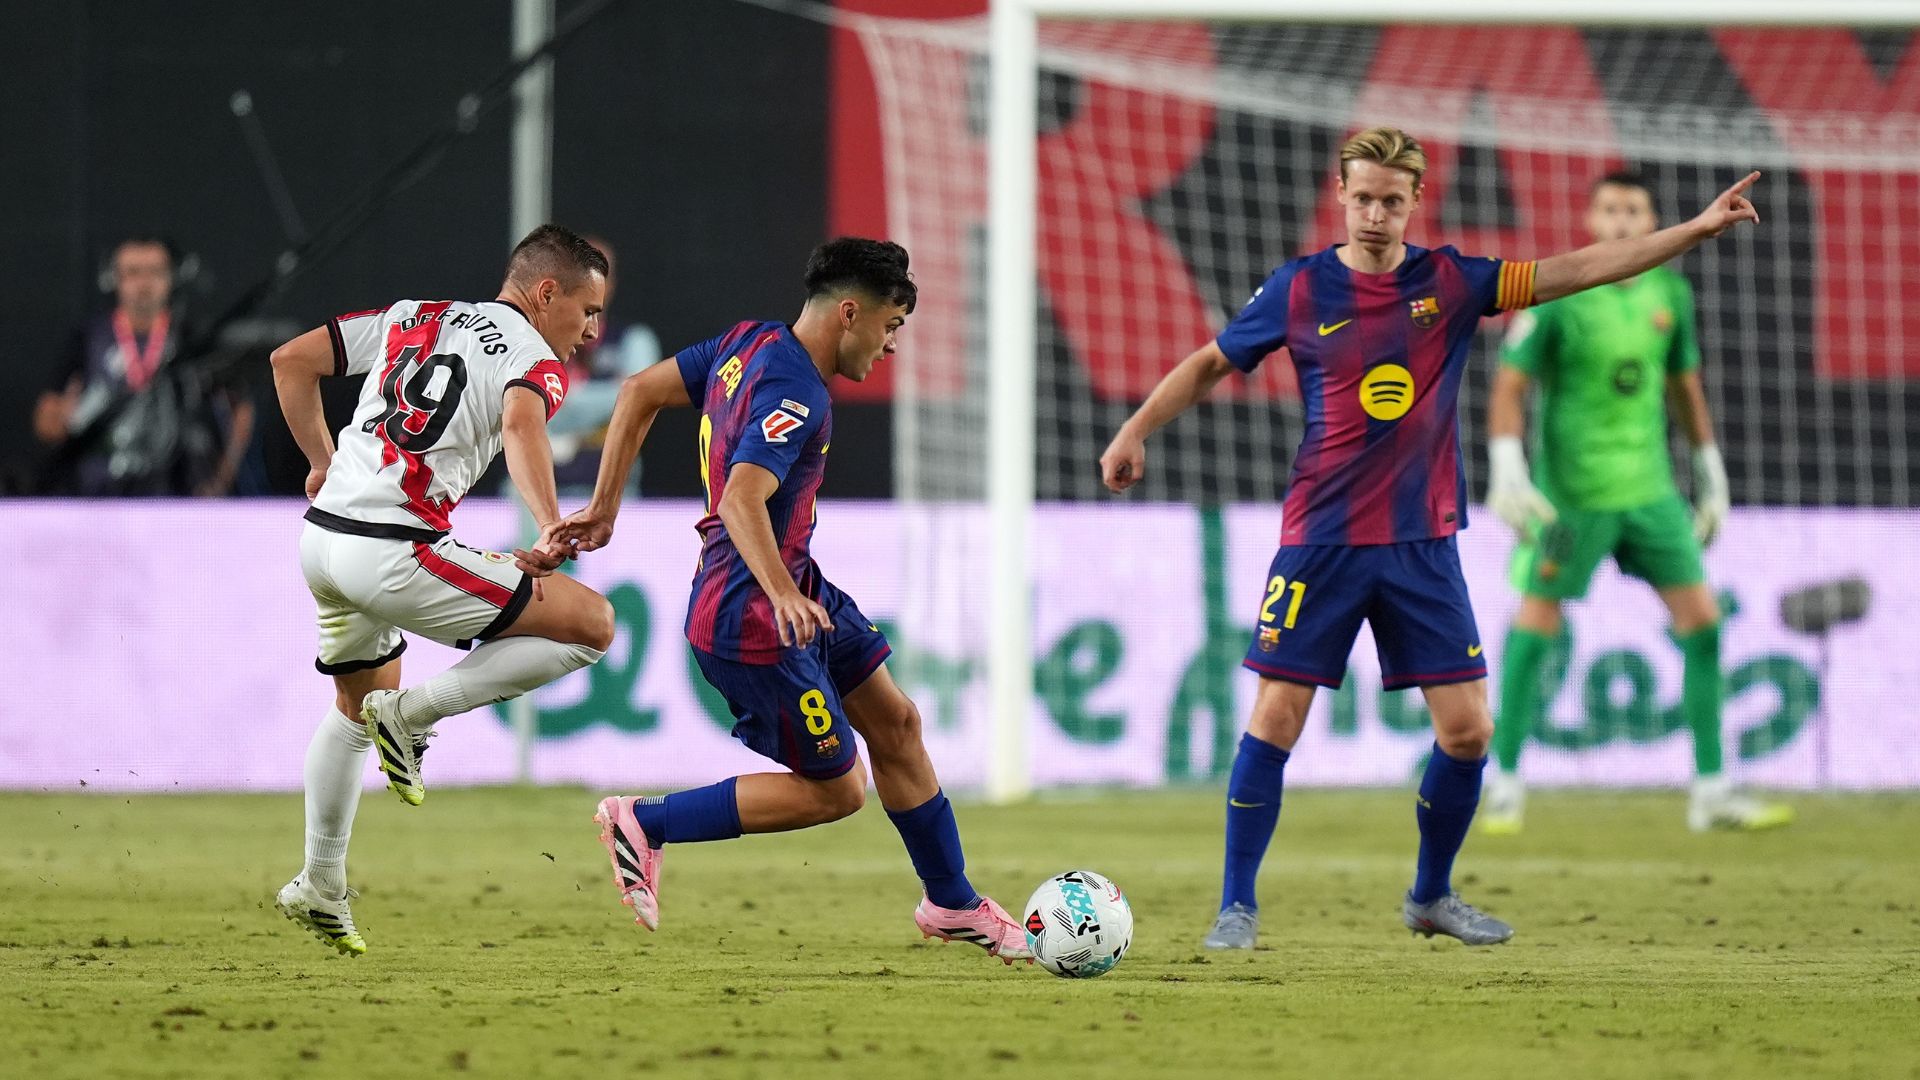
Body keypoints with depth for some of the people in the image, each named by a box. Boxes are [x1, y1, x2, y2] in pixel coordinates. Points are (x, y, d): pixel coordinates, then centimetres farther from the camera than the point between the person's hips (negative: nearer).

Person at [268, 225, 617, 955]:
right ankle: (413, 712, -5)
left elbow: (291, 360, 17)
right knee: (591, 623, -4)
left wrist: (322, 459, 26)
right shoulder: (534, 359, -1)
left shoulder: (412, 318, 18)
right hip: (395, 552, -8)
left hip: (323, 534, 8)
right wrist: (551, 529, -36)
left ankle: (320, 888, 30)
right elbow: (521, 424, -24)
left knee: (359, 705, 30)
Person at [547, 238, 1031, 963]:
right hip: (752, 622, -10)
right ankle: (644, 825, 5)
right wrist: (783, 595, -49)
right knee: (836, 790, 0)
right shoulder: (798, 397, -24)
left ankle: (951, 903, 27)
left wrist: (604, 508, 16)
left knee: (895, 722, 15)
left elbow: (639, 393, 11)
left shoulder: (750, 344, 4)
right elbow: (741, 501, -37)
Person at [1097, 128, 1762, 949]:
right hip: (1321, 542, -2)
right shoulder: (1301, 289, -1)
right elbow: (1210, 364, 11)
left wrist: (1698, 229, -6)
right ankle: (1237, 907, 4)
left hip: (1423, 543, 2)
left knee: (1467, 729, -1)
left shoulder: (1450, 282, 2)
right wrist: (1134, 432, 1)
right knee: (1274, 721, -7)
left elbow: (1580, 269, 0)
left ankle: (1431, 896, 20)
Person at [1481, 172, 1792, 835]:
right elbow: (1509, 386, -9)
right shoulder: (1555, 295, -10)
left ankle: (1711, 794, 5)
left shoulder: (1669, 293, 6)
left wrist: (1711, 476, 18)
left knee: (1701, 619, 0)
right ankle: (1505, 786, 10)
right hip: (1573, 493, -5)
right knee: (1537, 621, -3)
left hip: (1650, 488, 5)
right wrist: (1507, 470, -20)